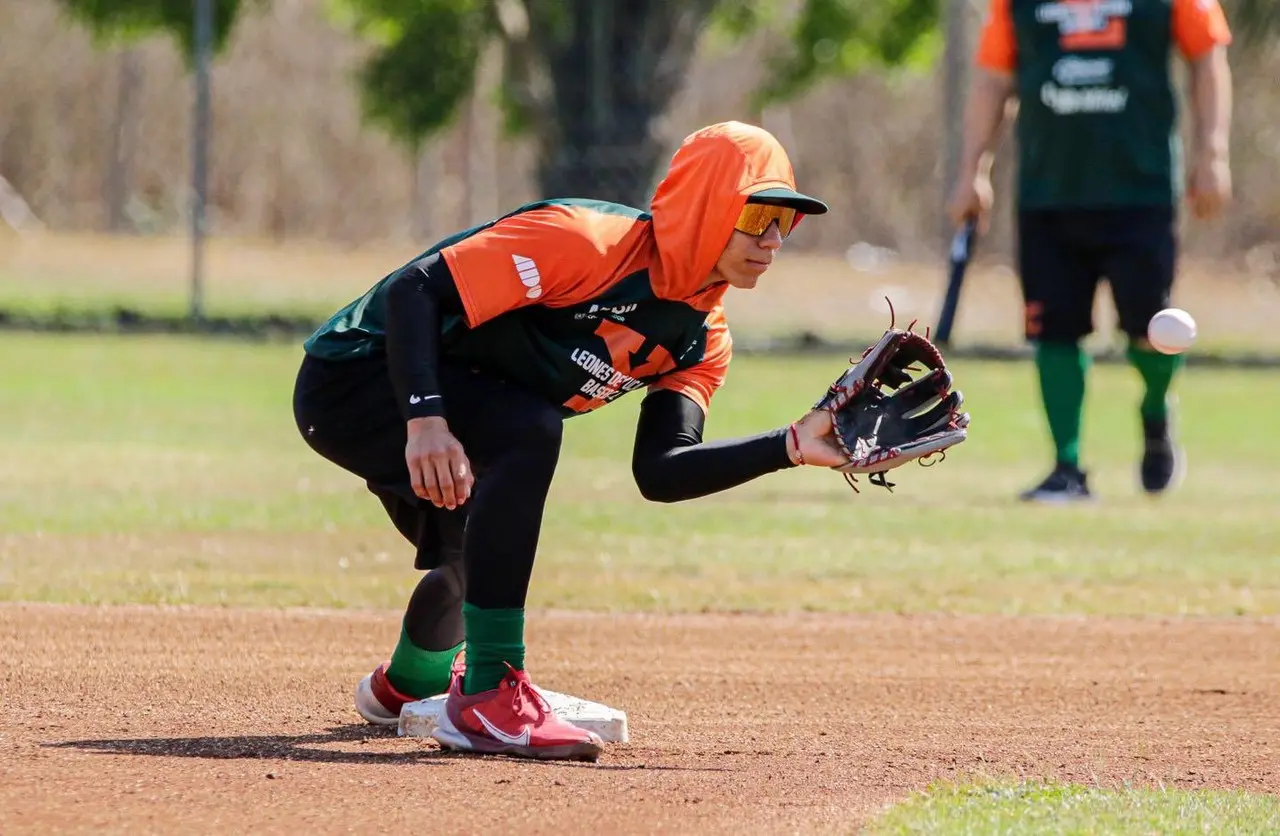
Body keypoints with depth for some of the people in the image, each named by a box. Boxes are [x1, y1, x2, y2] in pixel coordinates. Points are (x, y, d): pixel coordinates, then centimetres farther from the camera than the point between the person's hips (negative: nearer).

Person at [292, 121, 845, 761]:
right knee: (527, 431, -32)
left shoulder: (703, 340, -1)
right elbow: (415, 289, -31)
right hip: (359, 369, -9)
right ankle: (489, 697, -29)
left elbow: (661, 473, -13)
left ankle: (404, 684, 63)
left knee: (482, 558, 27)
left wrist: (793, 445, -25)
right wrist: (426, 419, -43)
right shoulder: (588, 241, -28)